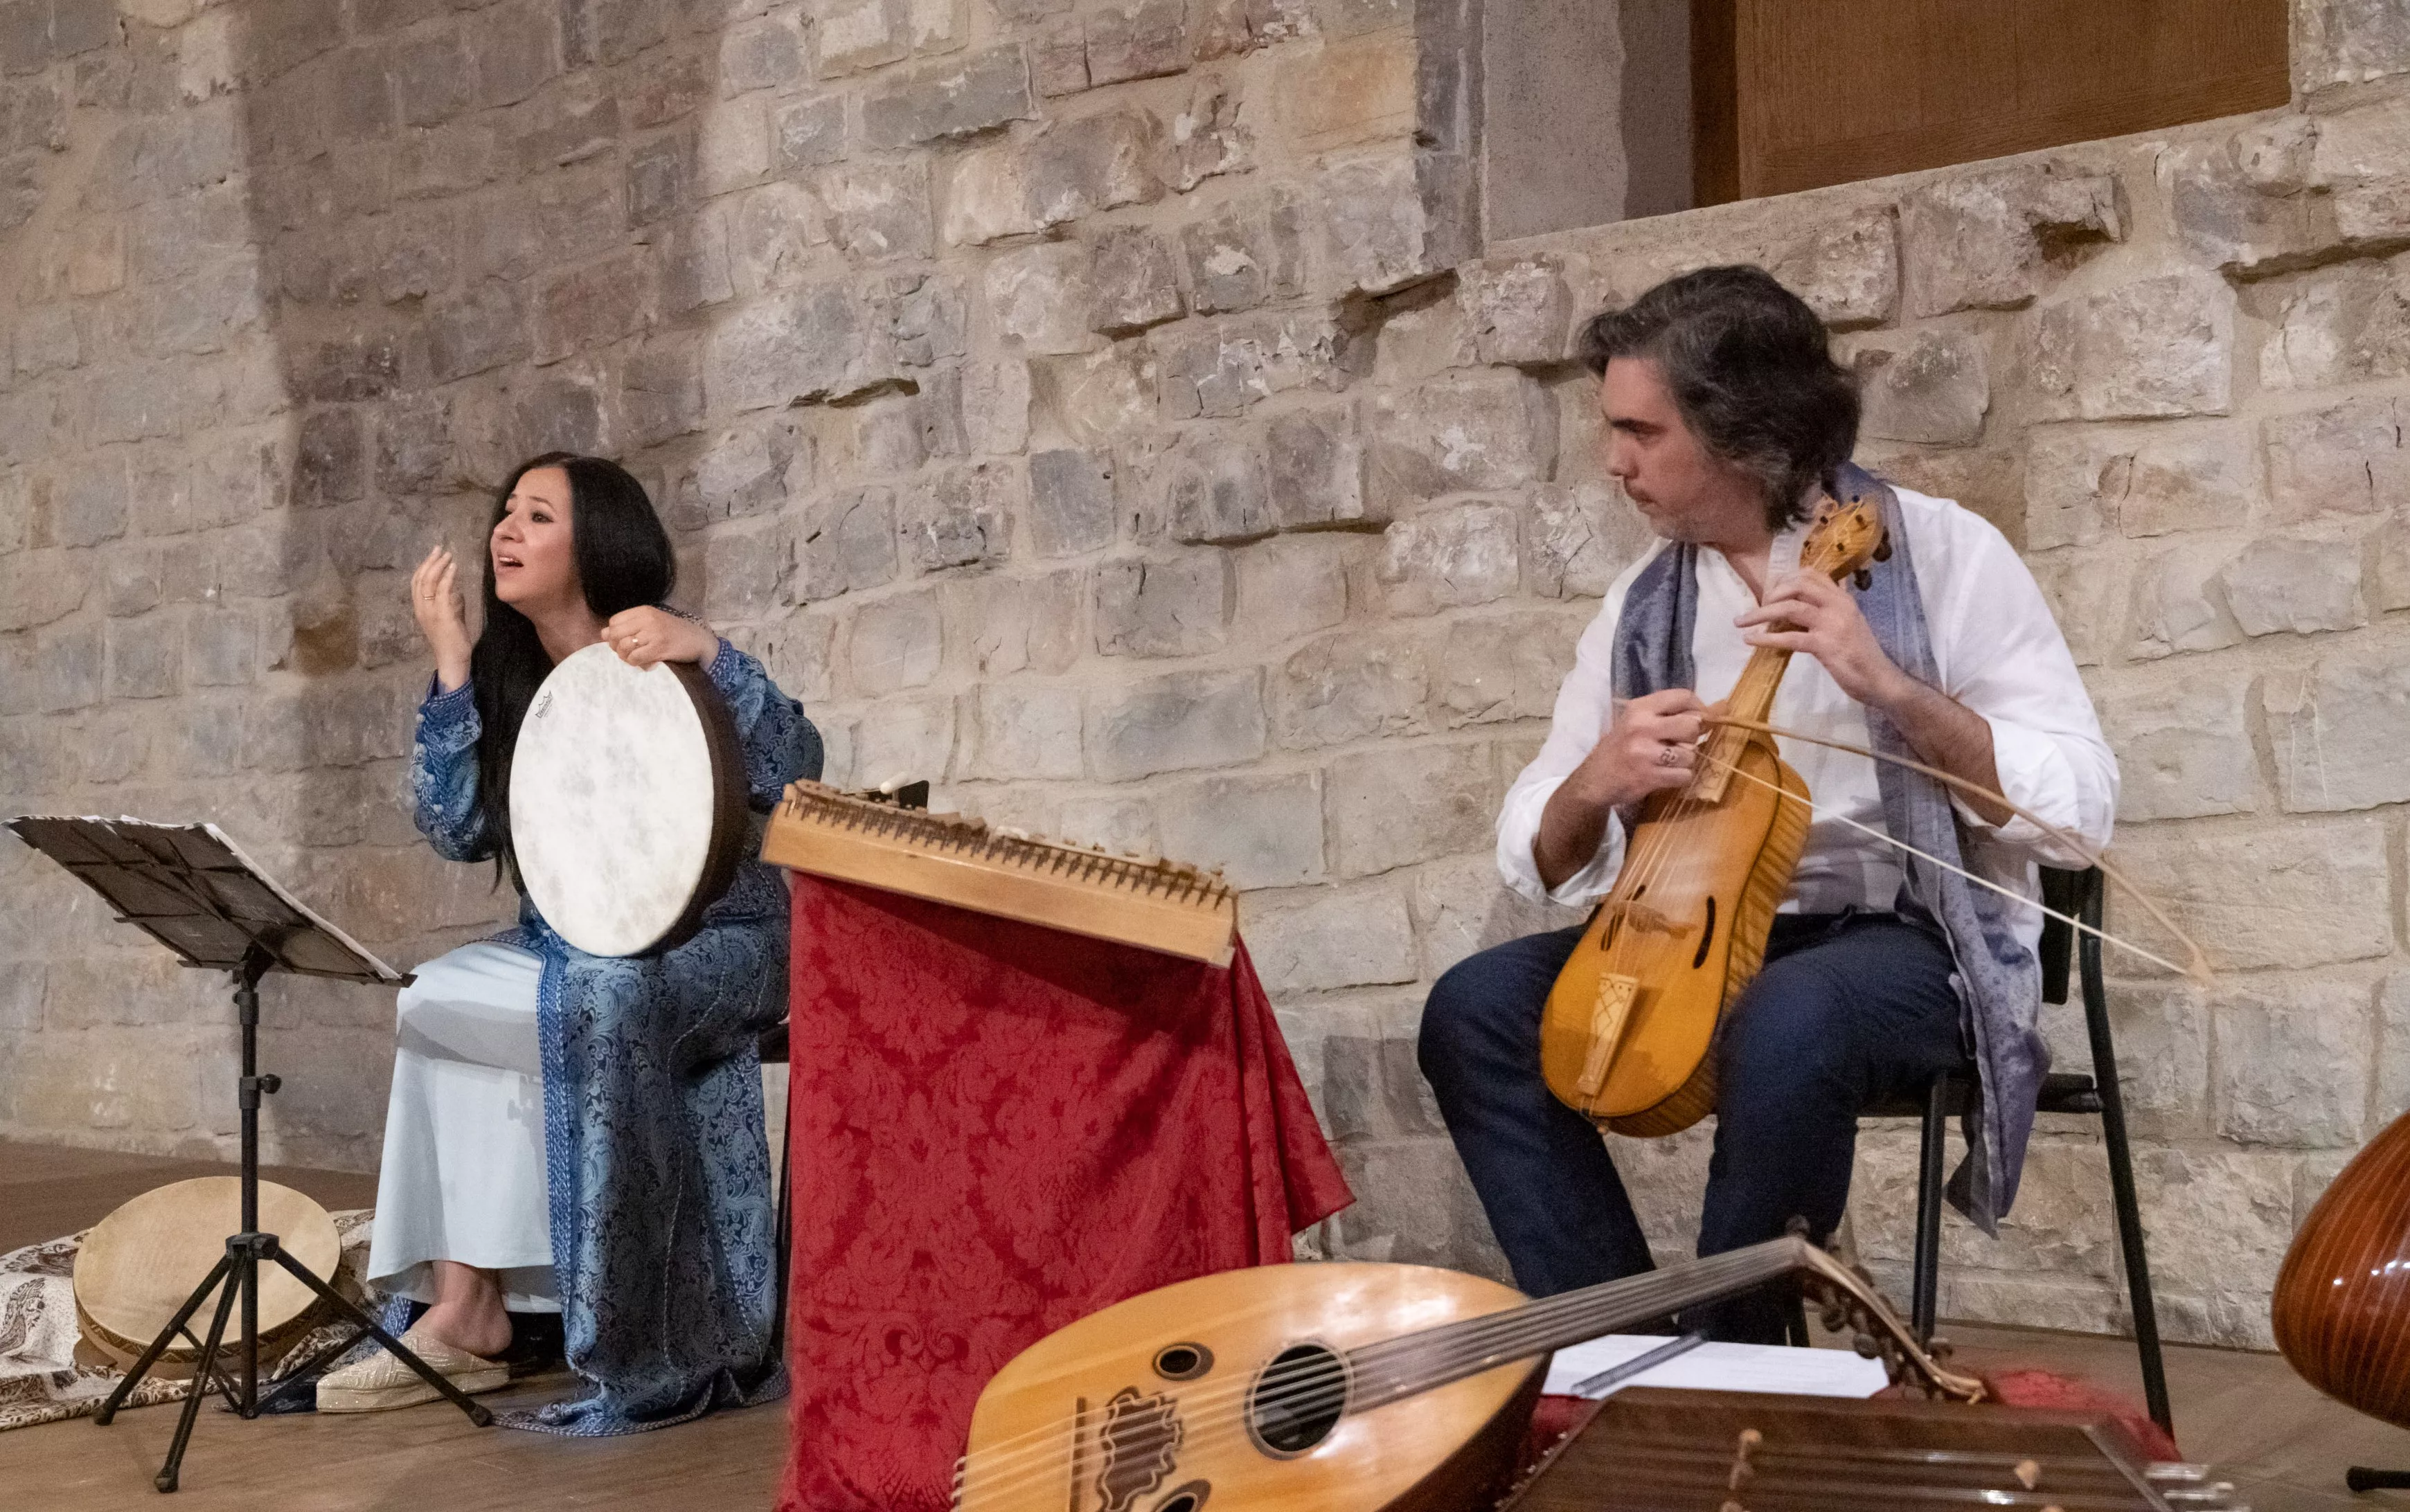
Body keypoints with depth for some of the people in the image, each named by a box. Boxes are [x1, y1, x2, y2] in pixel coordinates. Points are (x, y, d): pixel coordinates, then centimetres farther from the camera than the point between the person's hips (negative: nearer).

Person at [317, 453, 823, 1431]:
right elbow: (457, 833, -2)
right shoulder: (506, 675, 6)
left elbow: (797, 777, -20)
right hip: (568, 948, 6)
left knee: (595, 1001, -35)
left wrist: (708, 652, -32)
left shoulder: (660, 664, -10)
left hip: (715, 943, -6)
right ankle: (462, 1314, -15)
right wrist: (452, 666, -7)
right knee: (433, 999, -17)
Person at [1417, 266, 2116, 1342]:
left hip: (1913, 941, -5)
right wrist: (1595, 786, -16)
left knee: (1787, 1020, -37)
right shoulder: (1645, 603, 8)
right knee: (1476, 1009, -17)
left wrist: (1893, 689, -24)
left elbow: (2079, 809, -13)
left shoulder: (1939, 551, -5)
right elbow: (1536, 860, 7)